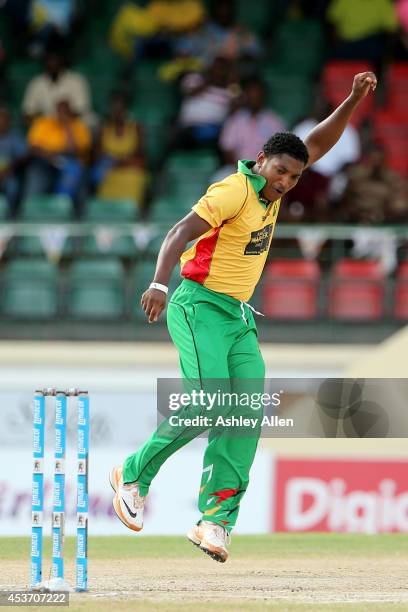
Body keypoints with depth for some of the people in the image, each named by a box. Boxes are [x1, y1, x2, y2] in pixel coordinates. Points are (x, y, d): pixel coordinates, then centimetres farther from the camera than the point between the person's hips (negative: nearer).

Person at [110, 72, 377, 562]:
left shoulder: (269, 186, 10)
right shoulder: (233, 191, -15)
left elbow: (318, 143, 19)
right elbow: (180, 234, -24)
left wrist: (354, 99, 7)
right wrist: (159, 284, -39)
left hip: (239, 318, 8)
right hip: (200, 307, -8)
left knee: (247, 413, -8)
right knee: (208, 406, -21)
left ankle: (215, 520, -11)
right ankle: (134, 475, -1)